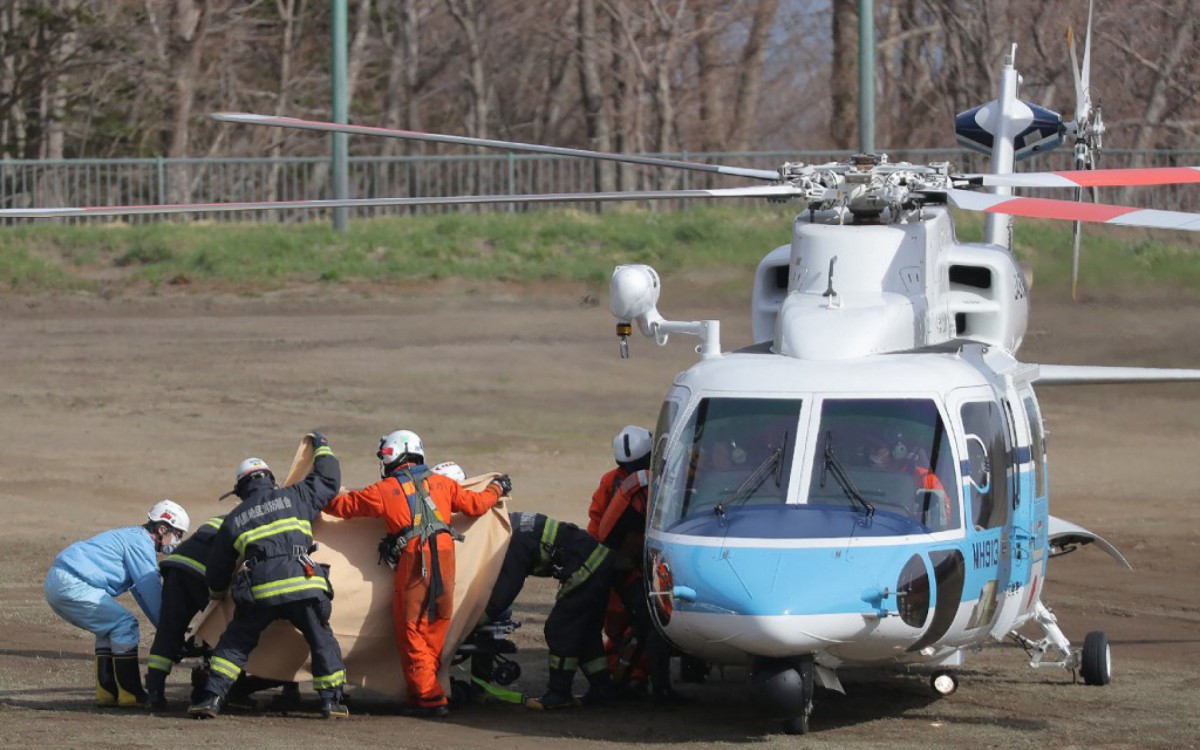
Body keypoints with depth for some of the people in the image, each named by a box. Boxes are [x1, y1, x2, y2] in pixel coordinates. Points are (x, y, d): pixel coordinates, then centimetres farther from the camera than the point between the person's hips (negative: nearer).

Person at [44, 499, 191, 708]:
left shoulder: (133, 537, 24)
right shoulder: (141, 542, -7)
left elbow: (143, 592, 27)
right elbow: (151, 590, -11)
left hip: (57, 584, 11)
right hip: (72, 586, -11)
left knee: (109, 630, 18)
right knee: (124, 626, -9)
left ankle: (107, 692, 13)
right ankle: (130, 695, -8)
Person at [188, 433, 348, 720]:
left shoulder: (233, 521, 21)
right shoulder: (294, 497, 16)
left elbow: (217, 572, 28)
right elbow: (328, 480, 29)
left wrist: (217, 594, 50)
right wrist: (321, 447, 48)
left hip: (258, 591, 0)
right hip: (302, 585, 0)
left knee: (234, 644, 13)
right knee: (322, 642, 15)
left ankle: (212, 698, 1)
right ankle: (331, 701, 11)